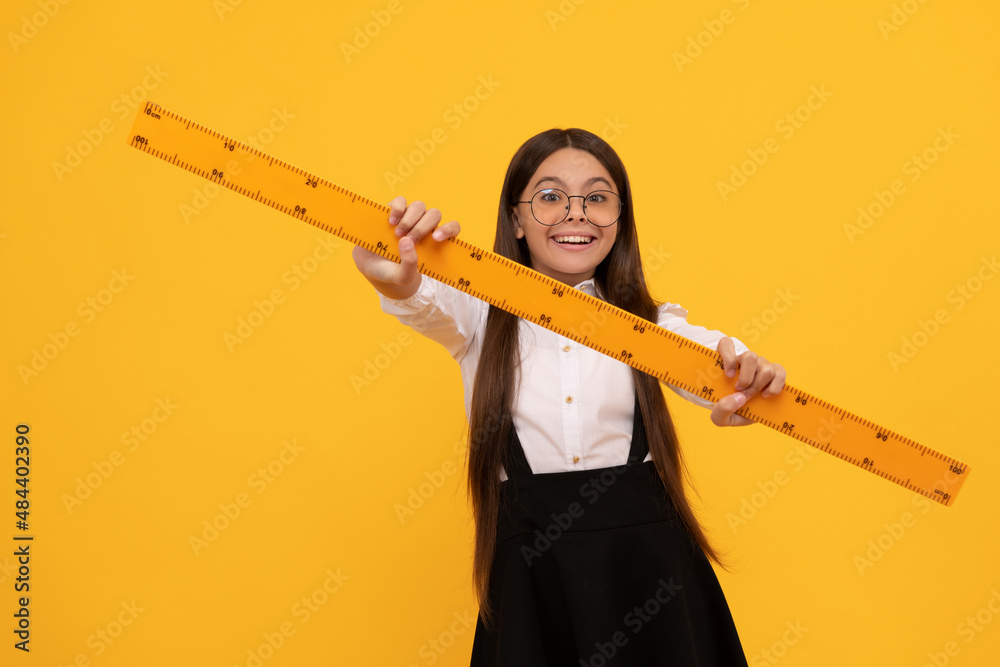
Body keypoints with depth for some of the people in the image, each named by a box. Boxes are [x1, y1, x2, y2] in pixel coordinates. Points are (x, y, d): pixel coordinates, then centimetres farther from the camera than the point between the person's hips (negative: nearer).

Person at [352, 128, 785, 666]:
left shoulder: (648, 322, 3)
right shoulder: (481, 317, 1)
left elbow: (715, 368, -14)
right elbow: (431, 302, -20)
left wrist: (745, 379, -39)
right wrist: (399, 284, -45)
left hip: (648, 563, 1)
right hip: (528, 573, -1)